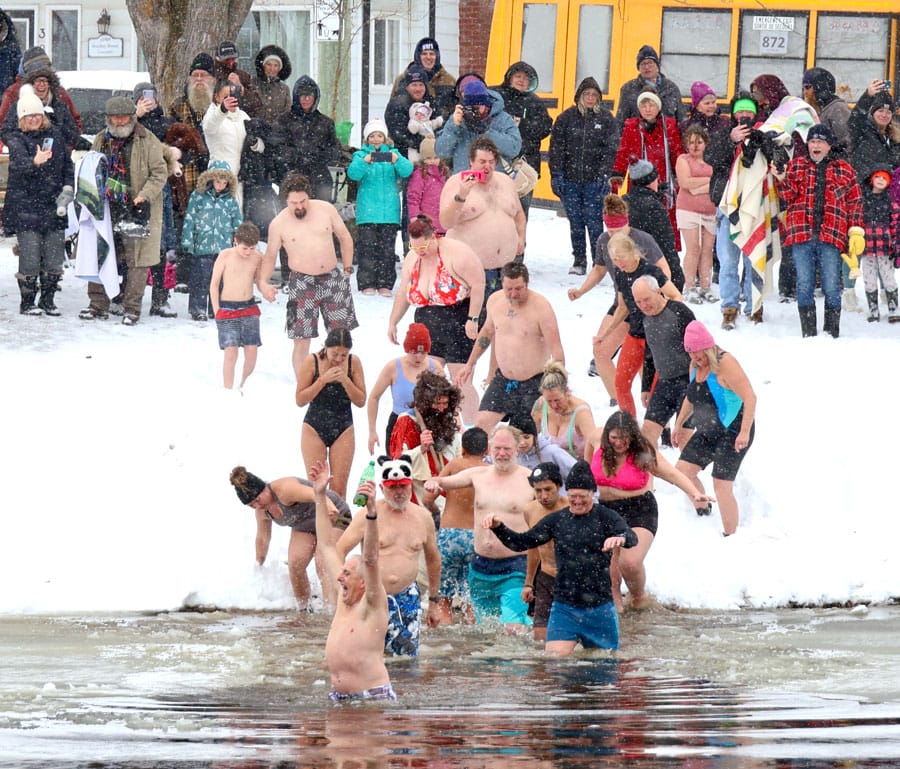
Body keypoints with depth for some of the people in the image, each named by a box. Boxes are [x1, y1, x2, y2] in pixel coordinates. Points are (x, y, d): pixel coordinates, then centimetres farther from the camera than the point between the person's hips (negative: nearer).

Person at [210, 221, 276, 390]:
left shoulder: (257, 258, 3)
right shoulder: (225, 256, -6)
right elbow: (214, 285, -1)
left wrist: (267, 289, -9)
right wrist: (217, 312, -4)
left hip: (249, 308, 4)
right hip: (227, 309, -4)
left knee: (251, 351, -2)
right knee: (231, 351, -12)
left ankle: (244, 387, 17)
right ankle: (227, 392, -6)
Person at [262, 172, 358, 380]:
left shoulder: (325, 210, -2)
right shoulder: (278, 224, -5)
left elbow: (345, 238, 10)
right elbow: (270, 256, 5)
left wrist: (347, 269, 6)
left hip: (333, 278, 2)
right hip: (302, 283, -2)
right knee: (301, 339, -6)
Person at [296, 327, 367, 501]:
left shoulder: (353, 363, -5)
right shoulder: (312, 362, -10)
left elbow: (361, 401, -4)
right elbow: (300, 400, -10)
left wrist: (345, 380, -19)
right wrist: (323, 379, -20)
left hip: (343, 430, 1)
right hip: (314, 428, -1)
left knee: (339, 487, 0)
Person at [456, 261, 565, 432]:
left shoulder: (541, 307, -16)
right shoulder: (495, 301, 1)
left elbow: (556, 349, -17)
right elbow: (487, 332, 21)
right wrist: (470, 365, 24)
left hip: (534, 384, -5)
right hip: (503, 380, 5)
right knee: (482, 424, -3)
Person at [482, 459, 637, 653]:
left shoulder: (605, 517, -2)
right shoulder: (557, 520, 7)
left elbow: (631, 538, -18)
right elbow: (521, 542, 10)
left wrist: (621, 539, -43)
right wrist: (498, 527, -8)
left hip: (600, 607, -1)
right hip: (564, 606, 1)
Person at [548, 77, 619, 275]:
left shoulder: (606, 118, 4)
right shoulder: (566, 118, 6)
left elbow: (611, 149, 1)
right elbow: (556, 148, 6)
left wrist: (605, 175, -9)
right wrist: (556, 175, -2)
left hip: (594, 180, -2)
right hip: (570, 179, 2)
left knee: (594, 221, -7)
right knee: (575, 221, 7)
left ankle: (599, 261, 0)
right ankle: (579, 260, 16)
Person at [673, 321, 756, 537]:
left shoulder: (724, 364, -20)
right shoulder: (696, 366, 6)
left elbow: (750, 397, -25)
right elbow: (692, 397, 24)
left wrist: (744, 432, -31)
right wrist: (679, 425, 25)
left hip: (733, 433, -8)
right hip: (708, 432, 8)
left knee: (721, 485, -12)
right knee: (682, 470, 1)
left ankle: (730, 535, -4)